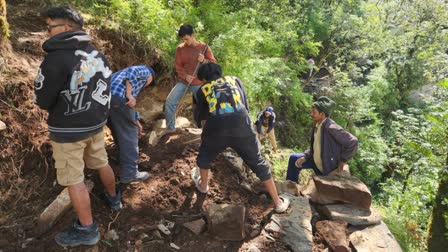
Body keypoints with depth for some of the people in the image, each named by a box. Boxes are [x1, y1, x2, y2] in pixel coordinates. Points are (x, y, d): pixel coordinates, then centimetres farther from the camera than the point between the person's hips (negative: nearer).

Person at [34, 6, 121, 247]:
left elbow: (43, 100, -14)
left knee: (74, 180, 5)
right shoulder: (99, 55, 1)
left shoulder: (57, 58, -21)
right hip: (96, 123, 7)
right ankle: (114, 198, 45)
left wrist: (60, 103, 6)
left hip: (68, 130, -7)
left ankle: (87, 230, 16)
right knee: (101, 164, 24)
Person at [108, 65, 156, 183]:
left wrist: (137, 123, 49)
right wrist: (129, 94, -14)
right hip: (117, 96, -9)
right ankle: (129, 173, 5)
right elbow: (132, 71, -8)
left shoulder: (136, 78, 39)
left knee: (119, 131, 26)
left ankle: (125, 158, 46)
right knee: (129, 134, 1)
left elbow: (131, 105, 43)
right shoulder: (145, 71, 17)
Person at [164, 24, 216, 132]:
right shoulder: (180, 48, 1)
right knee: (170, 101, -9)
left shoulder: (204, 47, -3)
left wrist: (204, 60, -21)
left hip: (199, 83, -1)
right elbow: (177, 66, 1)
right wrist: (185, 76, -17)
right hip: (183, 82, 2)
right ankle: (170, 128, 5)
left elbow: (214, 63, -1)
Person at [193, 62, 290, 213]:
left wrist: (206, 136, 39)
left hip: (216, 130, -1)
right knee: (259, 164, 16)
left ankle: (203, 185, 50)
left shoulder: (202, 90, 22)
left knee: (205, 155, 31)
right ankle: (278, 202, 25)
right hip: (242, 127, 1)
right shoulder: (234, 80, 25)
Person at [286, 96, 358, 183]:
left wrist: (342, 161, -21)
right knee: (293, 158, 9)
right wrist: (304, 157, -9)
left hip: (326, 167, -8)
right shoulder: (317, 126, -2)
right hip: (316, 161, 8)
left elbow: (353, 142, -29)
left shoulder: (331, 128, -30)